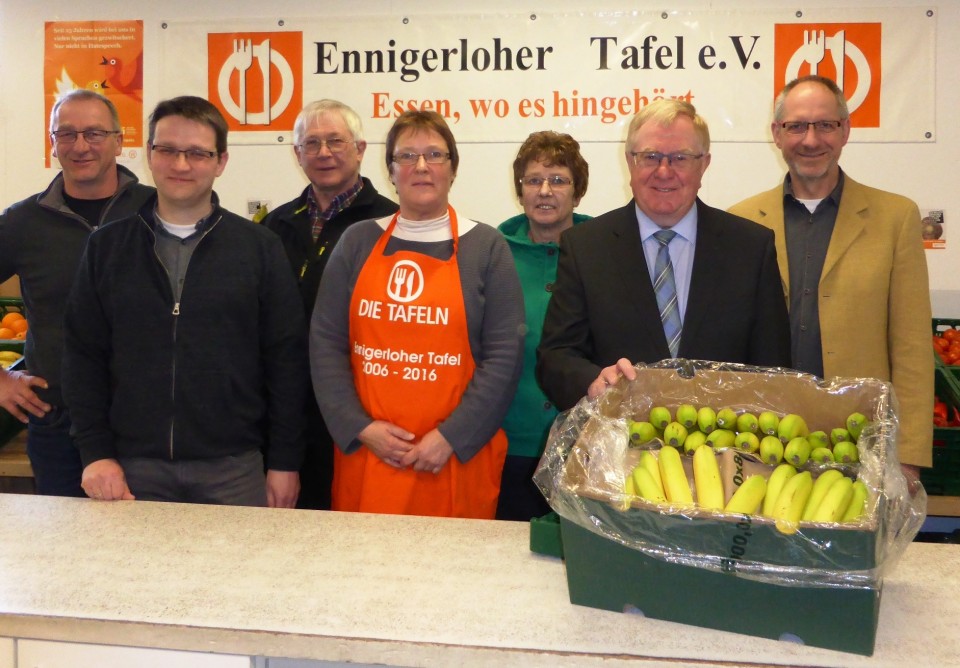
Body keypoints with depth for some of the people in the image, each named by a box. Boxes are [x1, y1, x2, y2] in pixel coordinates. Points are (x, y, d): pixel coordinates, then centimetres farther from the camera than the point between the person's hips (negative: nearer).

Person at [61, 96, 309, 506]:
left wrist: (285, 462, -3)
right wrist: (95, 453, -2)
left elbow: (286, 359, -1)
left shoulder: (260, 248, 0)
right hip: (133, 468, 2)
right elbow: (82, 355, 6)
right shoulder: (106, 246, 5)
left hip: (232, 468, -1)